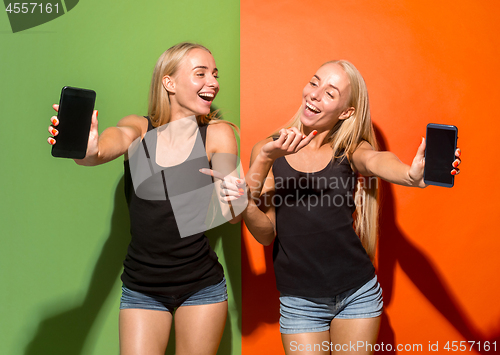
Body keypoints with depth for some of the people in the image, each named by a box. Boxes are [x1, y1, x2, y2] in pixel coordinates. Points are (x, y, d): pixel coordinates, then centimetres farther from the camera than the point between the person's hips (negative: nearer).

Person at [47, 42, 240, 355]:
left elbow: (233, 215, -9)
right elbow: (109, 145, -24)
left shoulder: (218, 135, -4)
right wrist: (86, 150, -47)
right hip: (141, 289, 0)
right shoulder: (137, 129, -1)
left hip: (201, 285, 0)